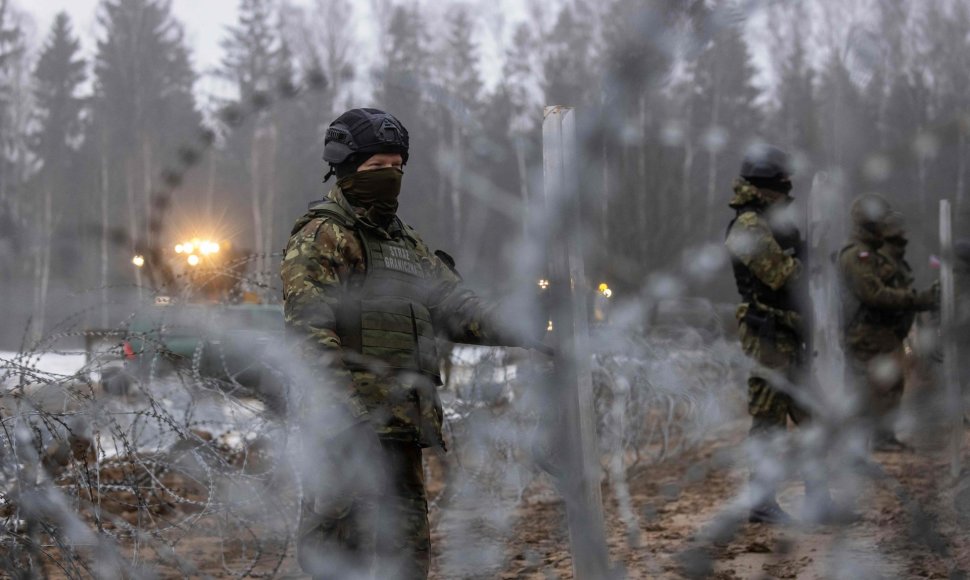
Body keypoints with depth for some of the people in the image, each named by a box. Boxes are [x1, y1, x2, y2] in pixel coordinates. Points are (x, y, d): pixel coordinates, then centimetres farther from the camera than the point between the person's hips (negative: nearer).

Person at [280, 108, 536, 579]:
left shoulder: (407, 241, 21)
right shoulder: (321, 236, -5)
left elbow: (453, 304, 17)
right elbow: (310, 327, -15)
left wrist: (521, 334, 2)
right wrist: (348, 407, -23)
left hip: (403, 423, 8)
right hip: (351, 427, -8)